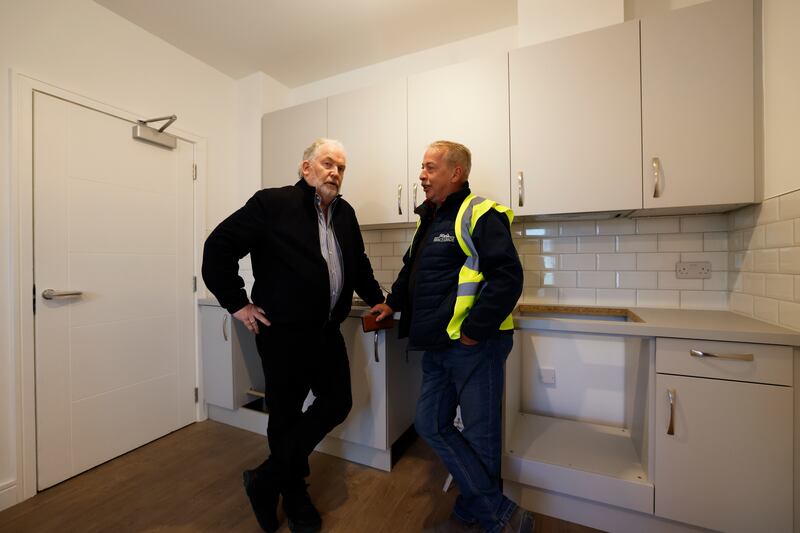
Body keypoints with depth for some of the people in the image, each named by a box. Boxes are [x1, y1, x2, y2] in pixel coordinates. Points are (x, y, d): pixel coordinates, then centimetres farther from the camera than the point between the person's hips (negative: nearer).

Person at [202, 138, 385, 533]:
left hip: (327, 331, 7)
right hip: (283, 333, -7)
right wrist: (237, 304, -10)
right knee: (286, 414, 10)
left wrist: (377, 300, 17)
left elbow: (359, 264, 20)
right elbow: (218, 246, -10)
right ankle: (294, 493, 37)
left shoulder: (345, 213, 10)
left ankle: (268, 478, 31)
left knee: (337, 403, 12)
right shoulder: (273, 203, -10)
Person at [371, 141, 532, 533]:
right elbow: (412, 269, 27)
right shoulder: (428, 217, 16)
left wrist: (473, 332, -19)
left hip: (474, 345, -9)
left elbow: (507, 279, -20)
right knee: (430, 424, 13)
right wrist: (393, 302, 20)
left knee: (479, 437, 7)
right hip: (438, 346, 9)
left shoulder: (481, 215, -11)